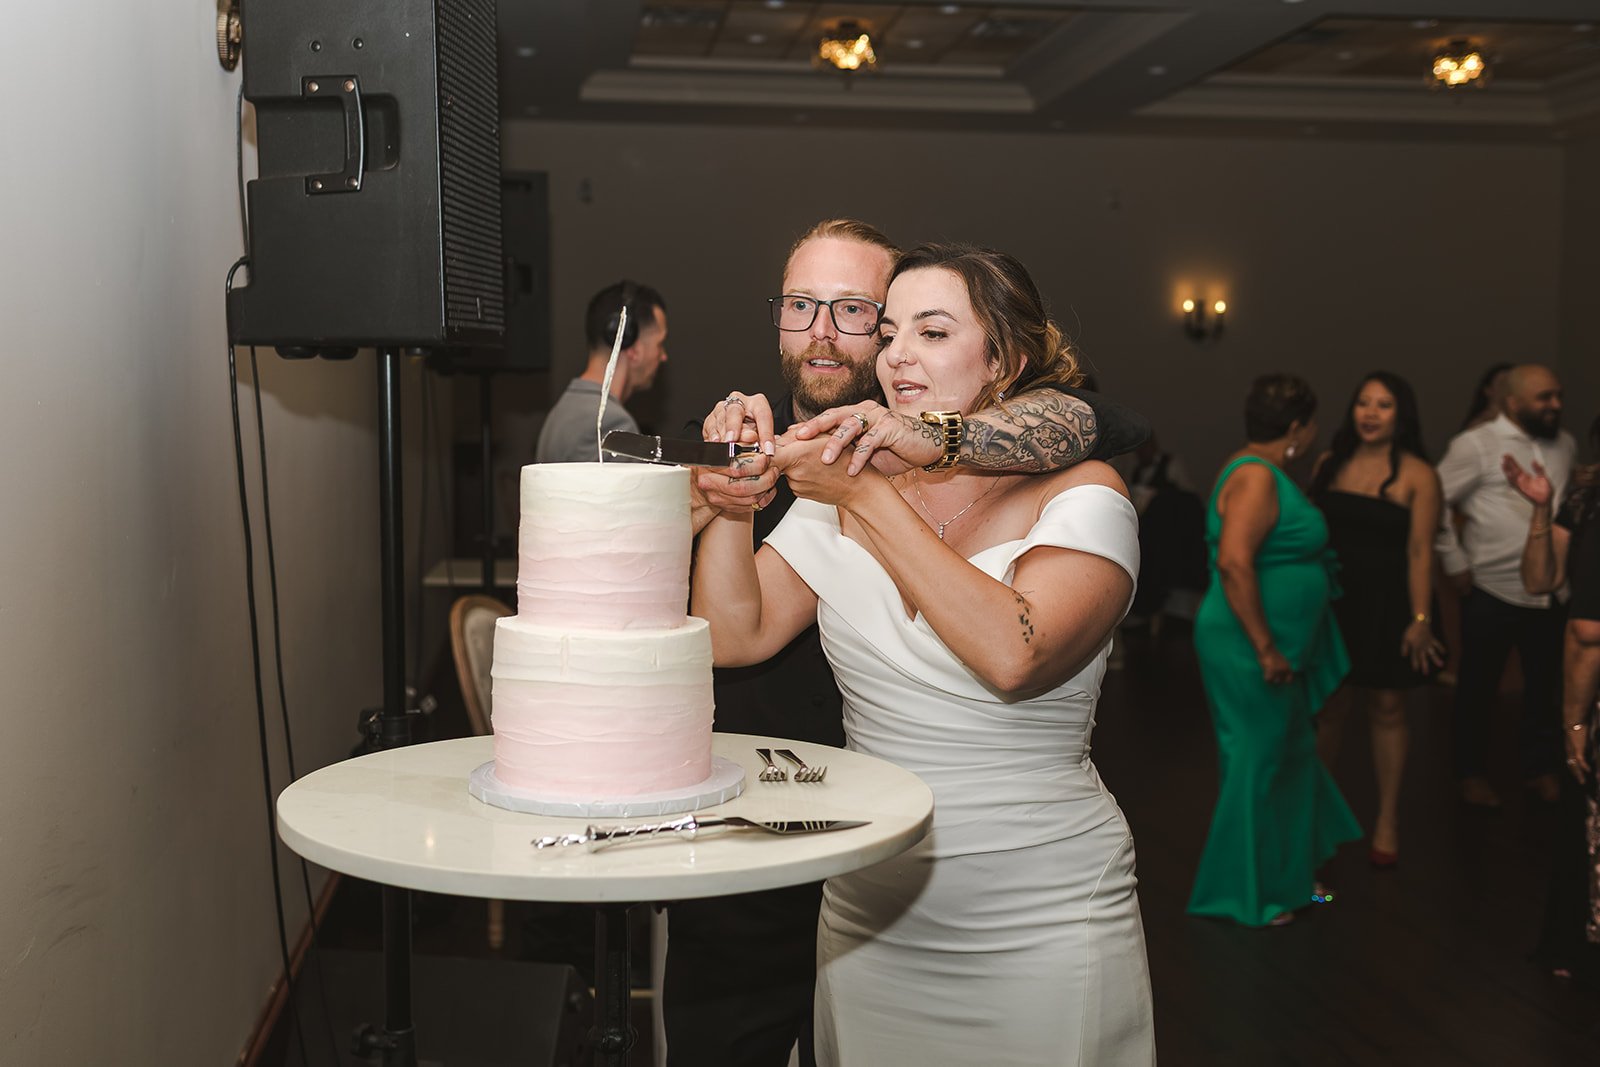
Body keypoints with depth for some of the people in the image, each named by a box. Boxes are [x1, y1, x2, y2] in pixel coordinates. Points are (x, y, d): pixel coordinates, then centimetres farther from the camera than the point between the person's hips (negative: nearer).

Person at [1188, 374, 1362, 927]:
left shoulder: (1262, 471, 12)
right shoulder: (1256, 477, -20)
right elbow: (1234, 564, -31)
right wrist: (1266, 649, -27)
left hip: (1276, 651, 11)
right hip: (1250, 653, -11)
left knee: (1288, 756, 20)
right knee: (1257, 764, 1)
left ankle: (1286, 877, 35)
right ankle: (1243, 897, 16)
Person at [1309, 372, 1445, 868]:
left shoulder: (1417, 475, -6)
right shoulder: (1329, 463, 5)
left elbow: (1420, 552, -10)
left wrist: (1420, 620, -14)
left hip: (1387, 605, -2)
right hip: (1332, 602, 3)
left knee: (1386, 709, 7)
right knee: (1328, 707, 7)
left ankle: (1387, 818, 20)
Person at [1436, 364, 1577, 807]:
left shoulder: (1566, 444, 7)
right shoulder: (1476, 445, -10)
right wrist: (1456, 564, -10)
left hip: (1552, 592, 5)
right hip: (1492, 592, -4)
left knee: (1545, 687, 14)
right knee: (1478, 687, 9)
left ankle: (1541, 766, 31)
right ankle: (1472, 772, 24)